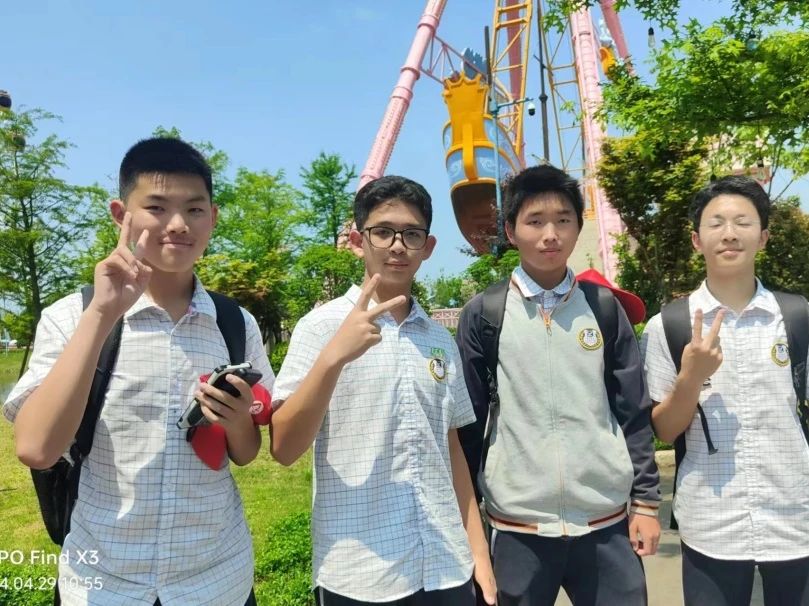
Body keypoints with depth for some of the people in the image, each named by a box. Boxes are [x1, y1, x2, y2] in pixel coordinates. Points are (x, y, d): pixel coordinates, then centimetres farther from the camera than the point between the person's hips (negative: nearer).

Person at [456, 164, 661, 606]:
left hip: (606, 522, 2)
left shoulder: (604, 308, 2)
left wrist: (645, 501, 5)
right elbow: (468, 423, 0)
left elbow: (634, 412, 6)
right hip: (517, 527, -1)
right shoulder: (483, 314, -4)